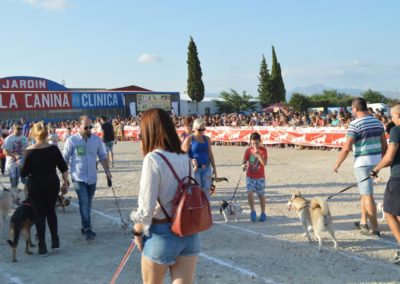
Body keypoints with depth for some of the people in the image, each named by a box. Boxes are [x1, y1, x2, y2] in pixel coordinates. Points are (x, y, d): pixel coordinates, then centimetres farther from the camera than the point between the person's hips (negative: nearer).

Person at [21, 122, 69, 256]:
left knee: (39, 215, 7)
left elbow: (24, 173, -11)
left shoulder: (30, 151, -13)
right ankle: (55, 241, 23)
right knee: (51, 212, 20)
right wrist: (65, 183, 8)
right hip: (52, 184, 3)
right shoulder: (54, 148, -6)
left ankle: (42, 247, 9)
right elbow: (63, 168, -3)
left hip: (36, 187, -3)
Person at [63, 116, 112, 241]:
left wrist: (107, 171, 4)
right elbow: (65, 159, -3)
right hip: (78, 178, -4)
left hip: (92, 178, 4)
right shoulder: (72, 140, -9)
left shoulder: (96, 139, 1)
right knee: (84, 202, -13)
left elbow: (102, 156, 10)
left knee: (88, 203, 14)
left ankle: (85, 227, 29)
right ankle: (88, 230, -12)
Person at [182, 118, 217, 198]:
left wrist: (214, 168, 14)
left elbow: (210, 154, 15)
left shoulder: (207, 139, 9)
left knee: (206, 190, 6)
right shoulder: (189, 139, -5)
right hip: (194, 168, -4)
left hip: (206, 168, 5)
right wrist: (192, 161, -22)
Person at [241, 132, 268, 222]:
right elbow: (244, 161, -4)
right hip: (250, 176, 1)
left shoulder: (263, 150, -7)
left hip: (260, 177, -1)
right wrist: (244, 165, -27)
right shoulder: (248, 150, -2)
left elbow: (264, 163, -17)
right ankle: (252, 211, 6)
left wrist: (258, 154, -27)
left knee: (261, 195, 7)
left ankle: (263, 213, 24)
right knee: (249, 193, -14)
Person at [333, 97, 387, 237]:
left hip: (363, 162, -7)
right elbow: (384, 145, 12)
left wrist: (337, 164, -6)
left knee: (368, 195, -2)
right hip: (376, 161, 7)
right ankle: (364, 222, 29)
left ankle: (374, 228, 0)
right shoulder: (377, 122, 9)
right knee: (364, 191, 21)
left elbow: (346, 148, -16)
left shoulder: (355, 124, -13)